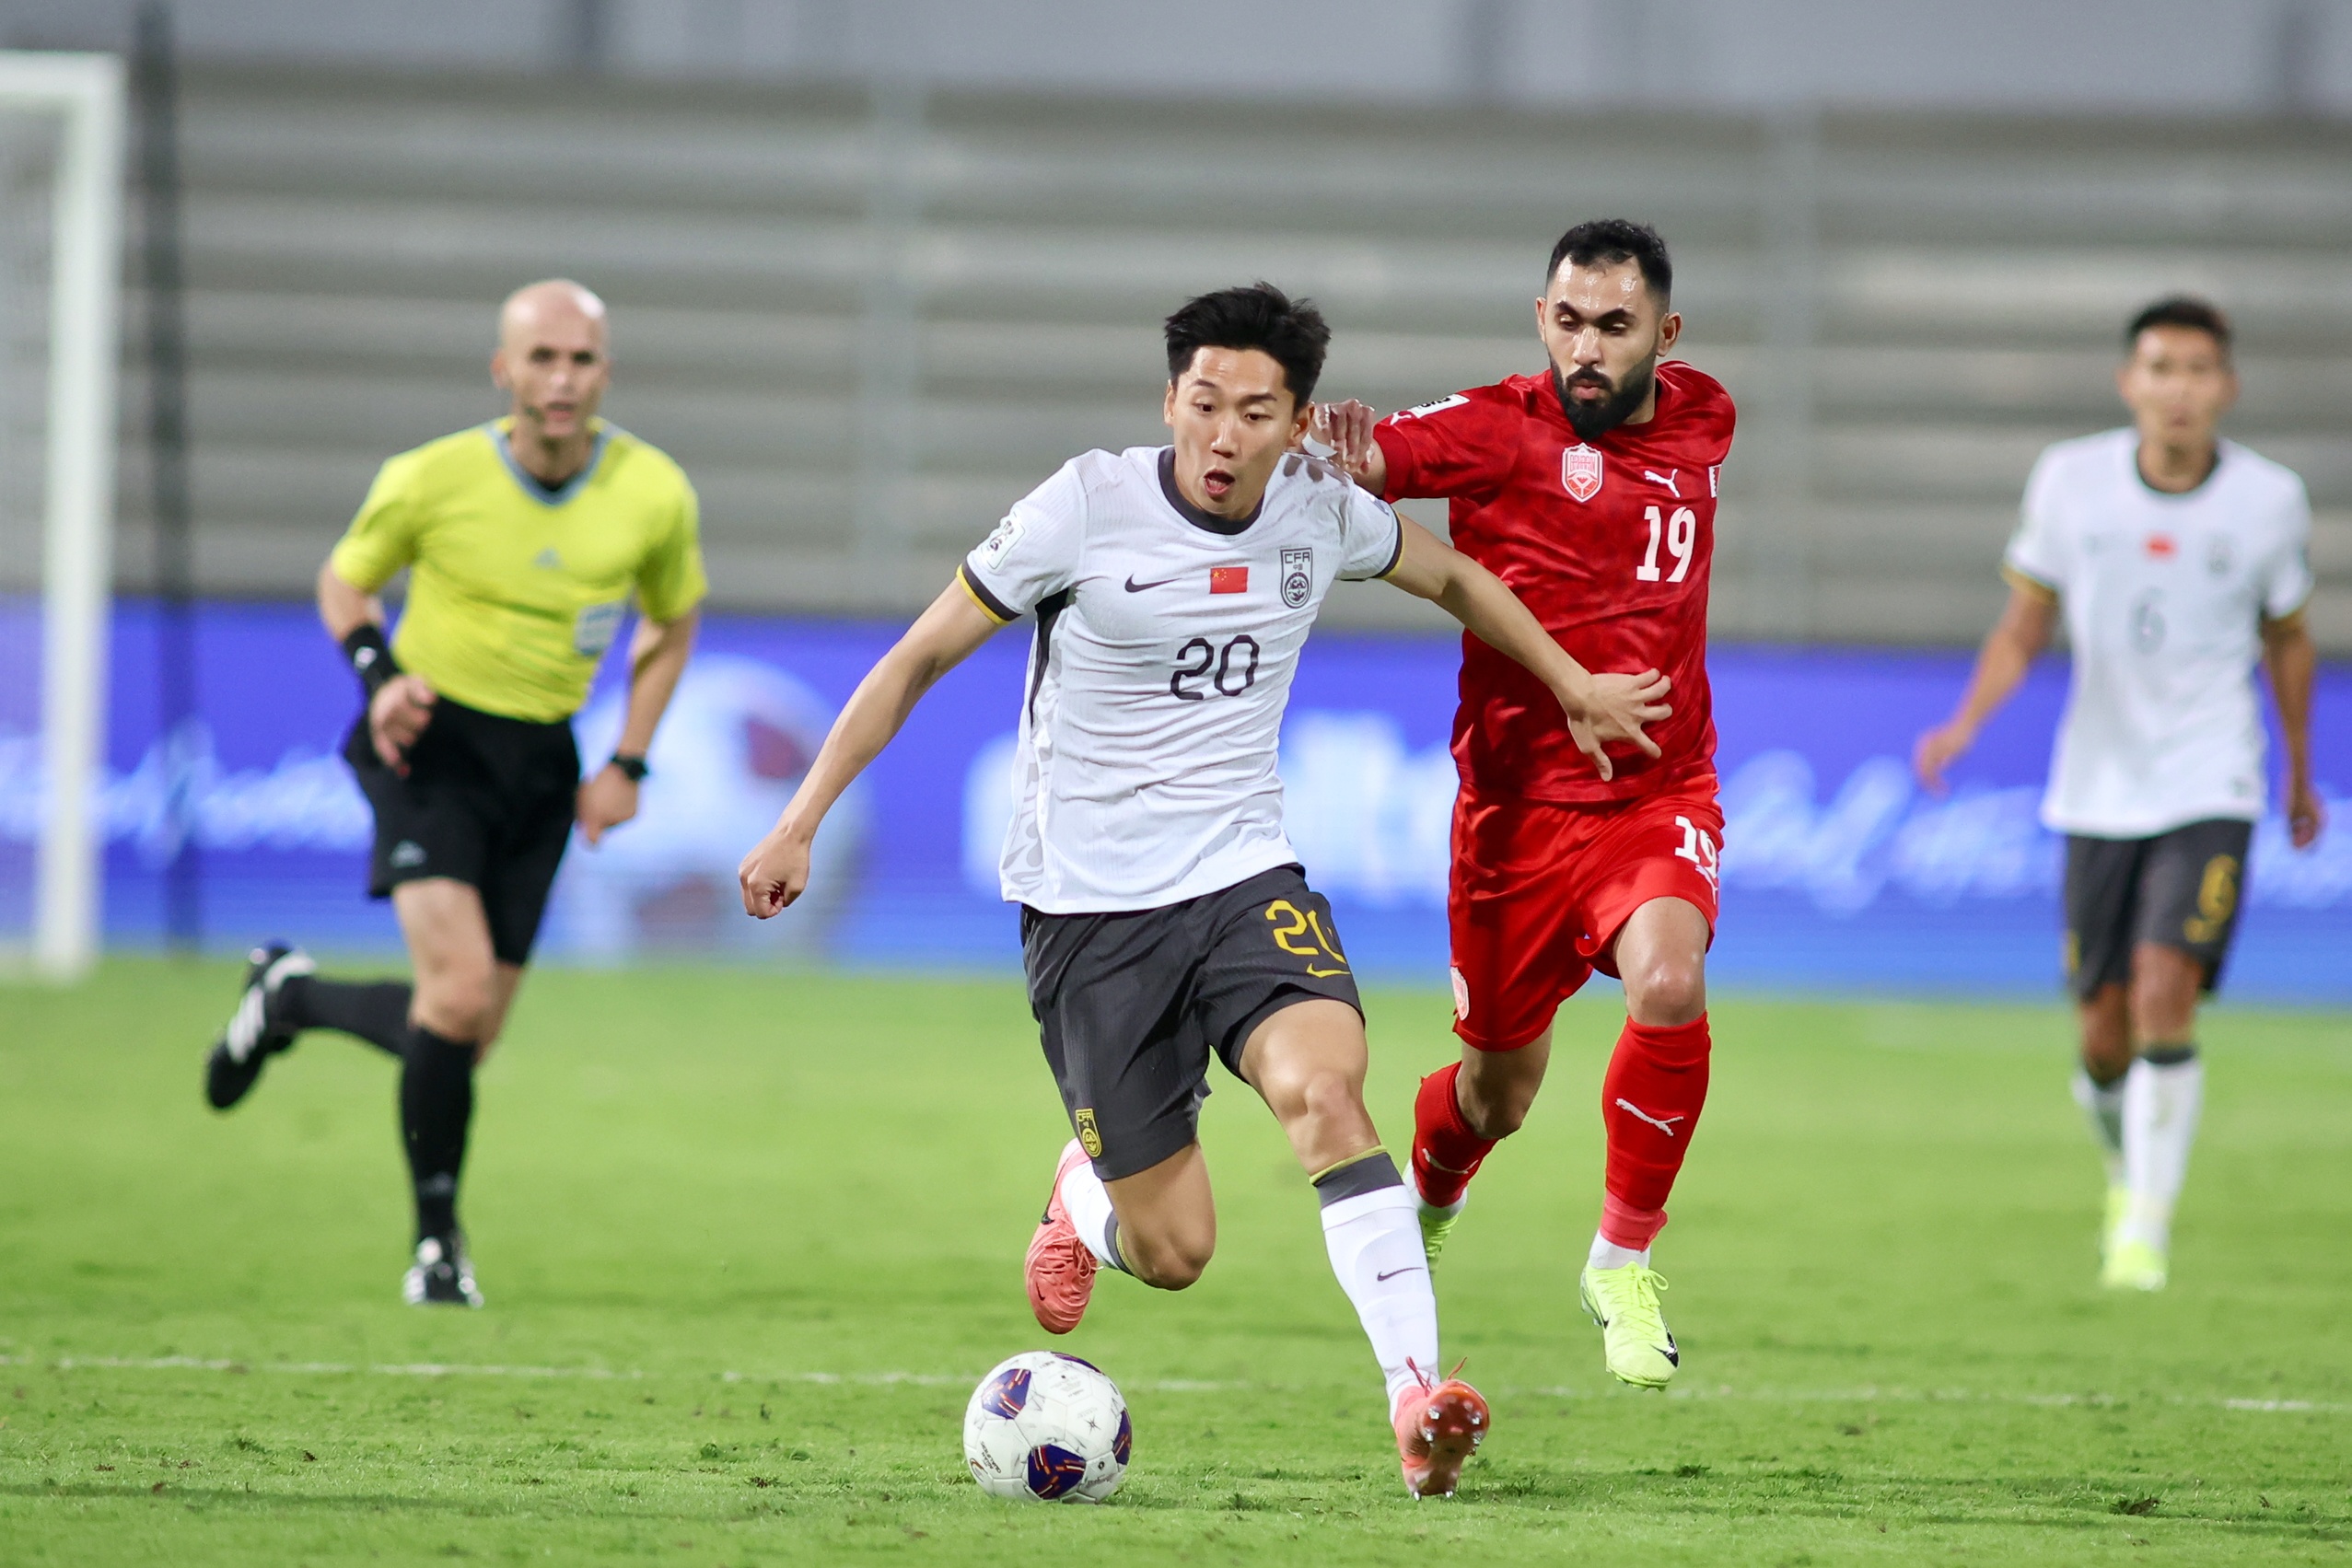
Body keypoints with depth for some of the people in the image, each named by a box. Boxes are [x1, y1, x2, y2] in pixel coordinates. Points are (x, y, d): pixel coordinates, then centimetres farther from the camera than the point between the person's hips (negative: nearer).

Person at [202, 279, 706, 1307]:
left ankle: (291, 995, 35)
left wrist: (628, 764, 3)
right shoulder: (432, 480, -13)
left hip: (541, 762, 4)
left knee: (470, 1033, 5)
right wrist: (377, 674, -14)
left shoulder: (654, 495, -6)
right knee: (460, 990, -22)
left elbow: (671, 625, 12)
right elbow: (344, 580, 5)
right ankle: (437, 1241, -4)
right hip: (434, 742, -4)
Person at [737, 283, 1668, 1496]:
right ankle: (1086, 1195, 36)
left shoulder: (1320, 513, -1)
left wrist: (1572, 686, 28)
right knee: (1174, 1253, -2)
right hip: (1086, 907, -2)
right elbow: (917, 661, -5)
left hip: (1243, 879, 2)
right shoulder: (1088, 506, -12)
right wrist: (800, 822, -8)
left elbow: (1453, 578, 23)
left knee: (1324, 1087, -29)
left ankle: (1416, 1402, -33)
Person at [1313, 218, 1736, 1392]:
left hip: (1658, 796, 2)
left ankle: (1623, 1264, -11)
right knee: (1498, 1092, 11)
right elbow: (1377, 457, -25)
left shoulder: (1702, 424, 5)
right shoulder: (1500, 426, -10)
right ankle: (1423, 1209, 47)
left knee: (1668, 985, -29)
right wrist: (1344, 454, -50)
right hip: (1518, 801, -2)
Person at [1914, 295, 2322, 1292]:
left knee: (2165, 994, -20)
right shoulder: (2071, 480, -4)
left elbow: (2287, 637, 12)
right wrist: (1968, 720, -12)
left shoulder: (2270, 500, -4)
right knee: (2106, 1036, 4)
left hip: (2209, 790, -2)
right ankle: (2129, 1172, 35)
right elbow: (2024, 624, 5)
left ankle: (2147, 1229, -12)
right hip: (2099, 788, 2)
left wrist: (2301, 777, 22)